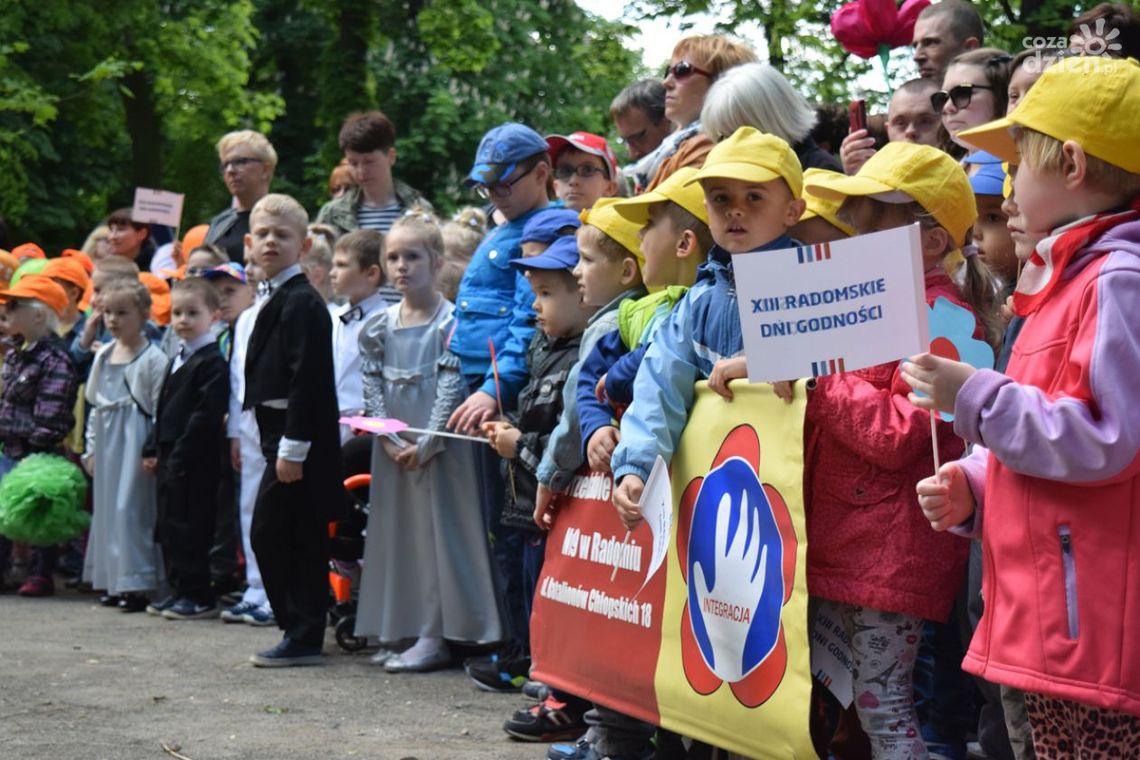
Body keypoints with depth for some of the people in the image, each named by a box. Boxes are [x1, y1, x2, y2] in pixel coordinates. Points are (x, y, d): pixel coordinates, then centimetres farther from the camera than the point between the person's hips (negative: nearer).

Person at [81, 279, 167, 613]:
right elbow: (95, 406, 18)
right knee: (107, 507, 10)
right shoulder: (104, 356, 12)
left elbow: (160, 410, -11)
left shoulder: (153, 359, -9)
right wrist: (92, 448, 15)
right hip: (108, 443, 7)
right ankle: (115, 579, 18)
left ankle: (139, 584, -5)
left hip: (136, 443, -7)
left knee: (133, 509, -9)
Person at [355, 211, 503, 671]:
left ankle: (435, 635, -1)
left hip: (436, 447, -6)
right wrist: (388, 438, -8)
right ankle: (403, 628, 18)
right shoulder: (379, 327, 8)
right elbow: (373, 387, 5)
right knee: (395, 530, 9)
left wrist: (426, 443, -17)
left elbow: (451, 388, -12)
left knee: (438, 527, -4)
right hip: (393, 449, 6)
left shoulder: (451, 322, -7)